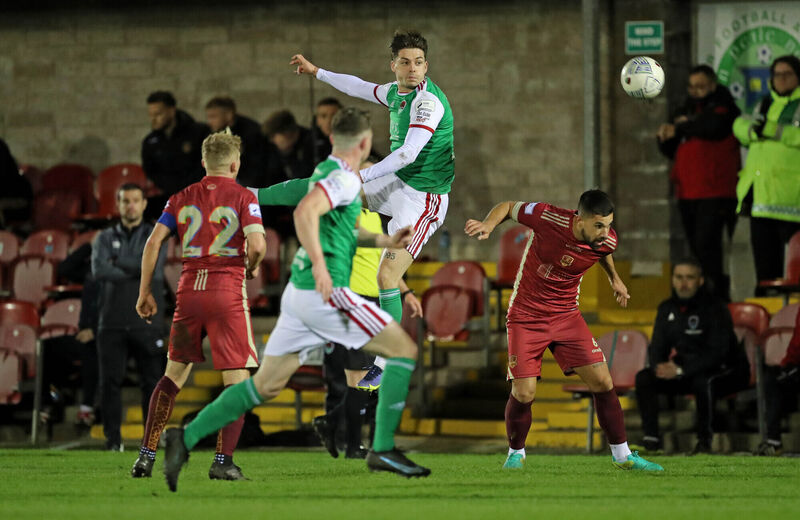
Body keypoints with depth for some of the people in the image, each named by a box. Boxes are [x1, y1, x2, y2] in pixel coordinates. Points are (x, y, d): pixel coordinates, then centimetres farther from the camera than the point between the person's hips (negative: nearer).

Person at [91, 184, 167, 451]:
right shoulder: (105, 238, 11)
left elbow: (151, 265, -11)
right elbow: (99, 270, -8)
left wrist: (117, 262, -5)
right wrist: (136, 273, -10)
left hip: (146, 322, -1)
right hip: (112, 323, 1)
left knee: (152, 381, -4)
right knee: (110, 381, -4)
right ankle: (113, 439, 0)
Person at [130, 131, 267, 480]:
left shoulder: (182, 198, 11)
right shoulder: (243, 198, -1)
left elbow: (153, 242, 4)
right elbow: (257, 245, -14)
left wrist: (145, 292, 10)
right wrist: (252, 267, 8)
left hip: (189, 290, 4)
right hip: (228, 290, -4)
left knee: (174, 374, 15)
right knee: (237, 379, 2)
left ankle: (146, 455, 9)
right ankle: (223, 461, -9)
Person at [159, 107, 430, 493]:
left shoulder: (326, 172, 19)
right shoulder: (344, 178, -12)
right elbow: (305, 212, -29)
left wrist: (383, 241, 26)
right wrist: (320, 264, -35)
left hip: (300, 292, 9)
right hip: (325, 293, -9)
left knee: (266, 385, 10)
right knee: (404, 349, -2)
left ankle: (187, 437, 4)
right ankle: (383, 448, -5)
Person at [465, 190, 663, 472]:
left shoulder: (606, 241, -13)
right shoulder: (547, 218, -25)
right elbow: (507, 207, -7)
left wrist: (614, 279, 26)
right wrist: (488, 224, -25)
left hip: (566, 316, 3)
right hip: (526, 316, -3)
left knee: (602, 381, -6)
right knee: (523, 393, -11)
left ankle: (622, 455, 9)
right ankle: (515, 453, 17)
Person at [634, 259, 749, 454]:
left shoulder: (715, 308, -17)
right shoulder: (667, 309, 4)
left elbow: (717, 352, -25)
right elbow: (657, 347, 6)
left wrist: (681, 370, -32)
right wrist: (659, 366, -19)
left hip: (725, 371, -6)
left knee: (703, 381, -40)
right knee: (644, 378, -13)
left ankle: (704, 441, -28)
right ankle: (651, 439, -14)